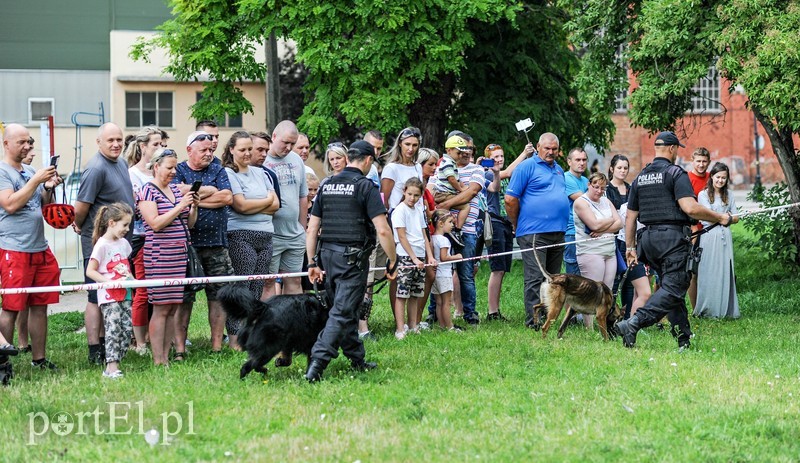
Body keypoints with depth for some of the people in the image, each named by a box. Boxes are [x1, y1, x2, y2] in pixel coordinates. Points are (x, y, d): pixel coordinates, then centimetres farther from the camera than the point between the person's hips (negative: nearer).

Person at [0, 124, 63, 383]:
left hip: (40, 248, 8)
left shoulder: (30, 171, 16)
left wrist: (49, 187, 2)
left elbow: (44, 206, 22)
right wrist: (37, 180, -16)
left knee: (40, 306, 10)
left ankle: (39, 359, 16)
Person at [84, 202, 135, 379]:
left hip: (124, 295, 7)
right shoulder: (102, 245, -10)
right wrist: (111, 282, -18)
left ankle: (114, 364, 8)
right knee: (113, 329, -11)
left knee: (127, 328, 2)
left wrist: (130, 278, 7)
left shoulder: (124, 243, 13)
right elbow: (90, 271, -12)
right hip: (109, 297, -7)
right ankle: (111, 367, -11)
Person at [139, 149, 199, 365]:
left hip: (179, 255, 7)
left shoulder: (176, 189, 16)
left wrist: (194, 206, 1)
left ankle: (166, 356, 11)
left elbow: (189, 223, 19)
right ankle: (158, 360, -5)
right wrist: (180, 205, -16)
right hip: (159, 256, -7)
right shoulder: (148, 191, -5)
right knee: (161, 308, -7)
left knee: (173, 307, 6)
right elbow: (156, 223, -16)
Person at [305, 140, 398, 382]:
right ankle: (317, 364, -19)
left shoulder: (327, 186, 11)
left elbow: (312, 229, 10)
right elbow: (382, 230, -13)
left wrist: (312, 262, 14)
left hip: (327, 254, 6)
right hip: (353, 257, -6)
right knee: (342, 312, -7)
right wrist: (393, 262, -3)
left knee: (346, 309, 18)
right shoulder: (366, 187, -7)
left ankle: (357, 360, 28)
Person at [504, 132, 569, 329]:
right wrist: (517, 226, 0)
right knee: (535, 279, -9)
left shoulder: (559, 170, 18)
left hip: (558, 232, 7)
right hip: (534, 232, -7)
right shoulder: (527, 167, -5)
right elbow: (510, 199, -8)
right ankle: (533, 320, -10)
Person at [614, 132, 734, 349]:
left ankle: (684, 337, 10)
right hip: (673, 237, -7)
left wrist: (630, 247, 22)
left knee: (671, 285, 14)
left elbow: (630, 216, 16)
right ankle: (633, 323, -26)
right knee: (672, 288, -9)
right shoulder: (676, 173, -6)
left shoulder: (640, 178, 15)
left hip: (648, 238, 7)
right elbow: (690, 208, -17)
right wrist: (720, 218, -7)